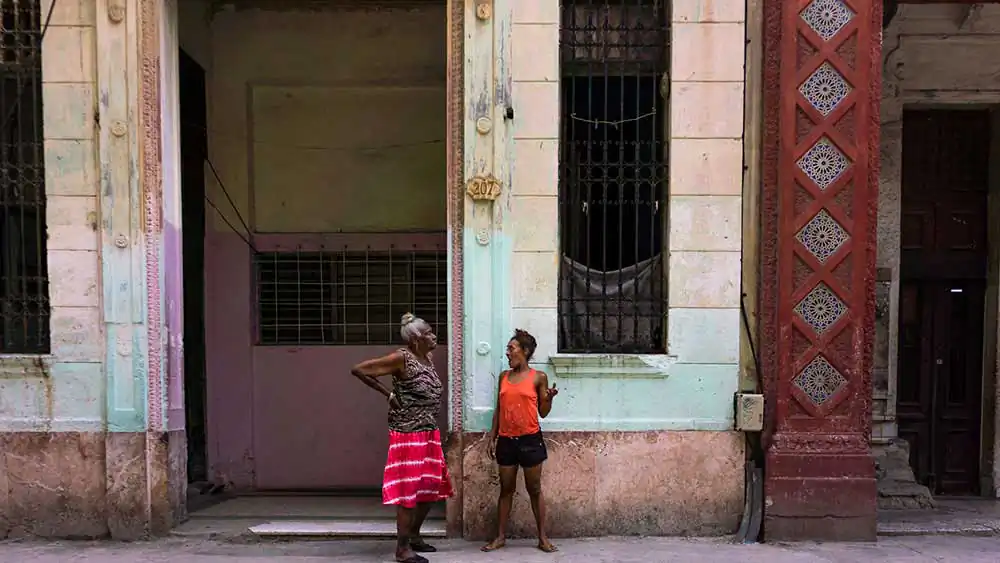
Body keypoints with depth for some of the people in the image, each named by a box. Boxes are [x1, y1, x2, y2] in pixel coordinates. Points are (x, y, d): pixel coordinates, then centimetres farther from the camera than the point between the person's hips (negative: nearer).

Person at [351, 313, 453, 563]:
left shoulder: (427, 358, 8)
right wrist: (388, 394, -12)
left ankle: (414, 535, 31)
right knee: (408, 490, -3)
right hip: (408, 435, -8)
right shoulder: (401, 358, -15)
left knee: (431, 488, 14)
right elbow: (358, 369, -16)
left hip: (430, 435, 8)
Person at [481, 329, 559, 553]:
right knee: (506, 489, 10)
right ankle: (500, 536, 17)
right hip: (506, 440, 4)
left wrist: (549, 398, -18)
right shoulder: (504, 376, 8)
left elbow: (543, 412, 1)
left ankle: (543, 537, 13)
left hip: (530, 440, -3)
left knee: (534, 489, 4)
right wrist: (492, 438, 9)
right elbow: (498, 410, 12)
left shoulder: (538, 377, -3)